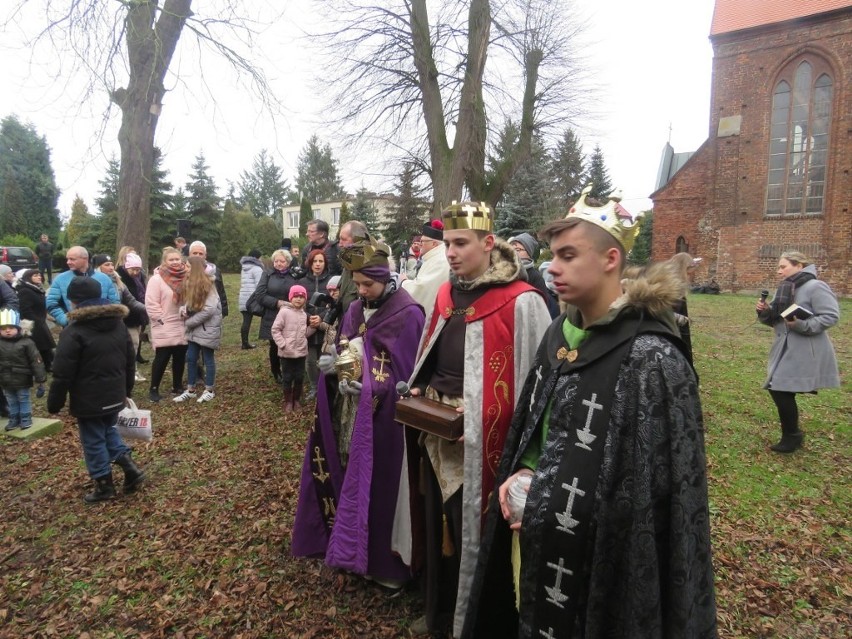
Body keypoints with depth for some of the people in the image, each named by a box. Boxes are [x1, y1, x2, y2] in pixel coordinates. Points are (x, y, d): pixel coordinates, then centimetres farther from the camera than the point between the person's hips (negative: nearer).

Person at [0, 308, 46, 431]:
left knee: (24, 400, 10)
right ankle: (14, 419, 32)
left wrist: (41, 380, -14)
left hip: (22, 381, -4)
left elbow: (36, 362, -13)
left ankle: (26, 419, 24)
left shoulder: (26, 343, -14)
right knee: (11, 402, 18)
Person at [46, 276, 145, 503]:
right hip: (115, 396, 6)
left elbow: (63, 374, -15)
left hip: (89, 401, -6)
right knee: (109, 430, 24)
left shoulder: (74, 331, -16)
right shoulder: (119, 324, 4)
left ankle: (104, 486, 18)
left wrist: (54, 404, -4)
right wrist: (126, 390, 22)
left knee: (93, 441, 8)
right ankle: (130, 467, 13)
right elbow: (129, 362, 12)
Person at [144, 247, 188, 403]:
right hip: (164, 328, -5)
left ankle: (177, 386, 26)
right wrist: (163, 320, -15)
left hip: (181, 327, 5)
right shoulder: (157, 279, -11)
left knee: (180, 358, 12)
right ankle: (154, 389, 11)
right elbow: (151, 305, -14)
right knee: (162, 359, -1)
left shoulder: (185, 278, 6)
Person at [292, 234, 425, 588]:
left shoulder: (408, 315, -13)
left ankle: (382, 559, 21)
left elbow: (408, 373, -13)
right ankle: (351, 542, 32)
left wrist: (371, 388, -23)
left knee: (376, 483, 2)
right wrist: (335, 364, -7)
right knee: (350, 473, 12)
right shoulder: (356, 310, 8)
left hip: (385, 418, -6)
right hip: (353, 412, 6)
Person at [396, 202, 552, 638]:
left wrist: (478, 410, -20)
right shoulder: (445, 295, 8)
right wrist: (421, 390, 2)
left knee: (471, 532, 8)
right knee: (438, 525, 19)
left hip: (481, 438, -6)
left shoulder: (521, 302, -15)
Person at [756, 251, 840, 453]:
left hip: (805, 353, -9)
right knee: (777, 390, 10)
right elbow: (775, 320, 15)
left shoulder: (815, 287, -12)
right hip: (785, 349, 9)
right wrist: (765, 311, -6)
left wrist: (803, 325, -29)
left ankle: (792, 437, 11)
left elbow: (831, 316, -18)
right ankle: (792, 435, 27)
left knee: (783, 391, -9)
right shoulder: (783, 289, 13)